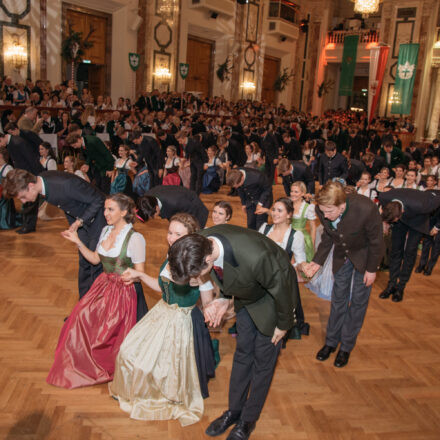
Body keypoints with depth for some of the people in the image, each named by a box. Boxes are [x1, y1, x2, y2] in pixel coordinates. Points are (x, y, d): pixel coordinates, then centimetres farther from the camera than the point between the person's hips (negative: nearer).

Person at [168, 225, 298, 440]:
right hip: (247, 295, 6)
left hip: (273, 298, -5)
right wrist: (224, 300, -14)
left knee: (263, 360, 9)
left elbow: (281, 288, -25)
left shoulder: (255, 257, -46)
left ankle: (249, 419, 30)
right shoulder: (201, 242, -25)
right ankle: (234, 410, 37)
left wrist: (283, 325, -11)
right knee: (242, 353, 18)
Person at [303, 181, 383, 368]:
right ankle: (331, 341, 30)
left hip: (364, 255, -3)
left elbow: (376, 241, -21)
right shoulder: (322, 209, -26)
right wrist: (317, 262, -11)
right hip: (342, 255, 4)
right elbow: (328, 237, -6)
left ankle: (346, 347, 23)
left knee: (358, 300, 6)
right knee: (338, 297, 13)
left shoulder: (366, 209, -40)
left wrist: (371, 269, -12)